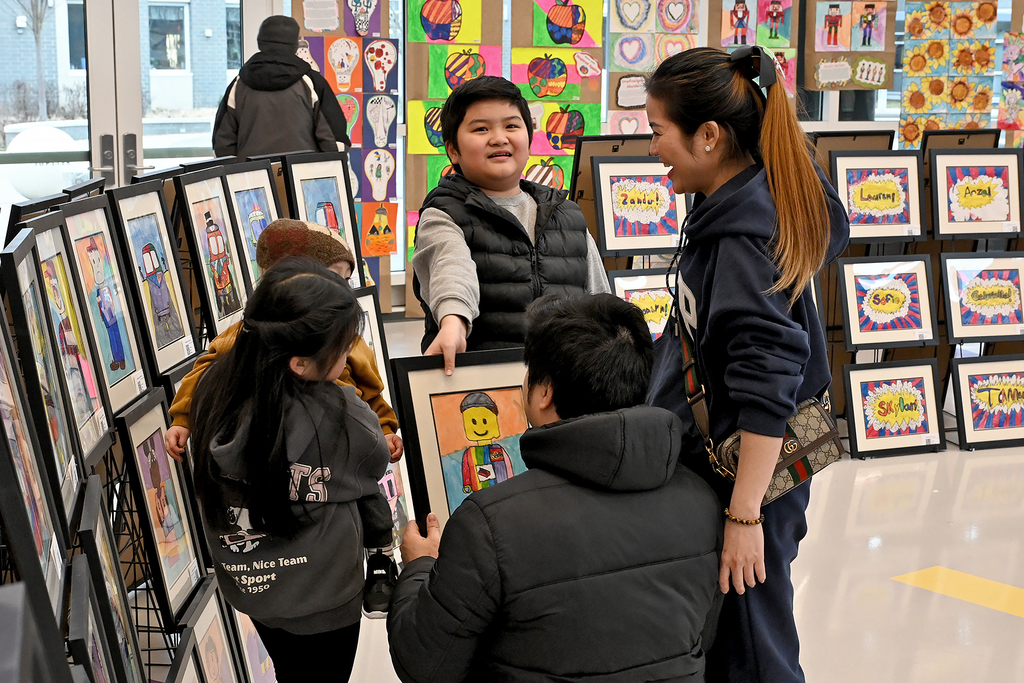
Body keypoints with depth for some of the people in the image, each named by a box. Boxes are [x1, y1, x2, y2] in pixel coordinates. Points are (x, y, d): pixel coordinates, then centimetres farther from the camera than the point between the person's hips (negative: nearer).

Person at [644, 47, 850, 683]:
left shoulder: (743, 238, -22)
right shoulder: (754, 206, 8)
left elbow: (767, 386, -26)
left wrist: (744, 514, -25)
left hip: (743, 479, -10)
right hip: (710, 471, 10)